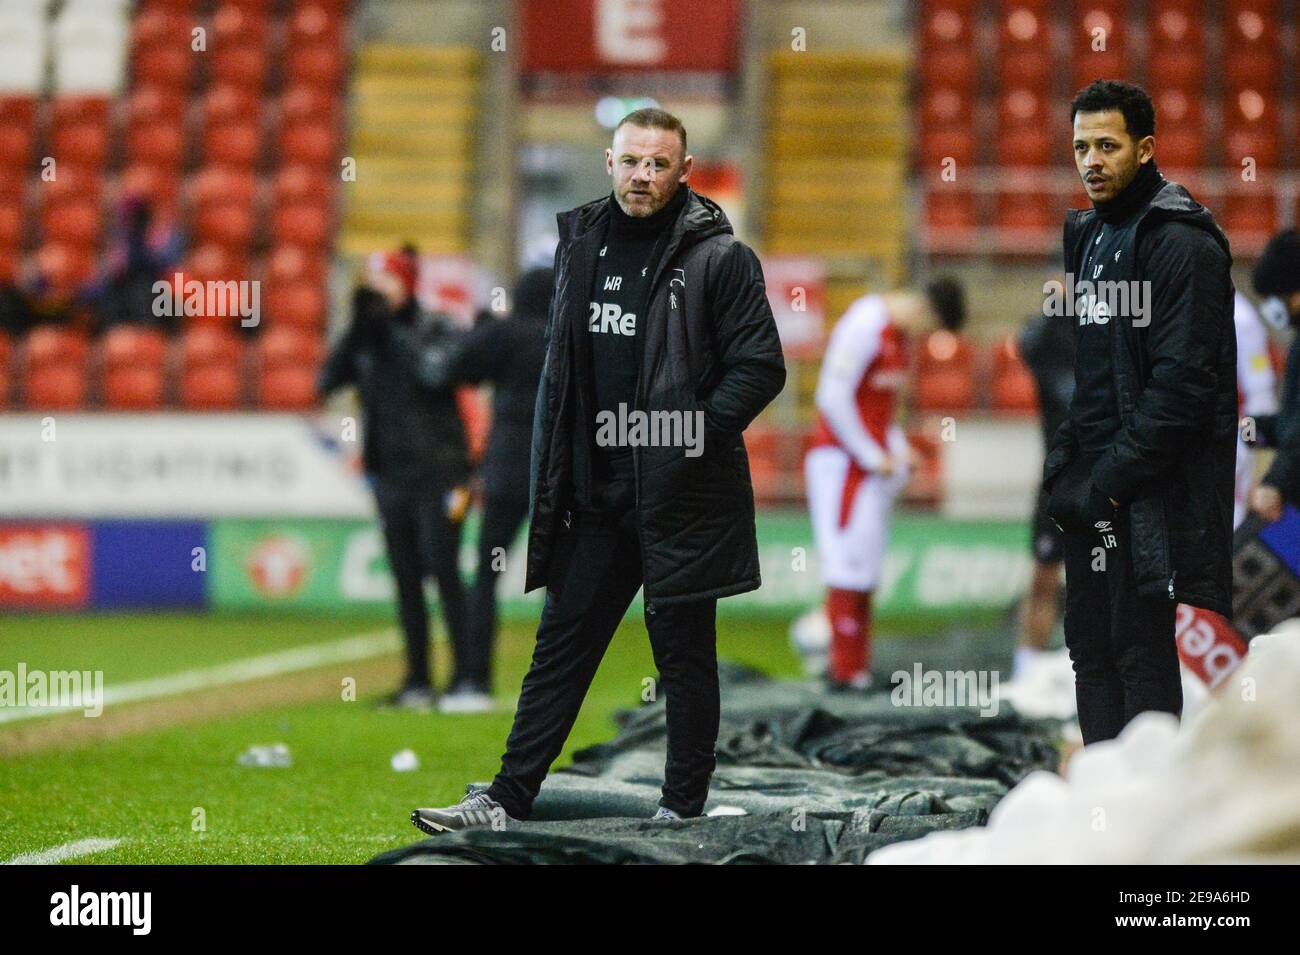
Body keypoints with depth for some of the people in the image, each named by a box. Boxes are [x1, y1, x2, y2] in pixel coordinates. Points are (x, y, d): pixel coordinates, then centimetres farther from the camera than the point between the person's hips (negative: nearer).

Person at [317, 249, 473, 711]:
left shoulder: (434, 331, -5)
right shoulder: (366, 341, 11)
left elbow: (434, 373, -24)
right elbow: (327, 381, 1)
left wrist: (392, 326, -19)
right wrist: (358, 327, -7)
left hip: (436, 472, -6)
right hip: (389, 476, 6)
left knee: (445, 573, -9)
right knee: (406, 580, 8)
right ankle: (418, 681, 13)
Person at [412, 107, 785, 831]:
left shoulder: (719, 256, -8)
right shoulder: (582, 244, 10)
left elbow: (761, 366, -9)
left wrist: (692, 436, -17)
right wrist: (551, 474, 13)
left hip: (680, 494, -5)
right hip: (596, 492, 5)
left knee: (684, 652, 4)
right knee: (562, 643, 7)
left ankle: (684, 805, 13)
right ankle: (509, 798, 10)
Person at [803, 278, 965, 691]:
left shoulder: (898, 332, 14)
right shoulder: (866, 328, -17)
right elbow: (833, 398, -20)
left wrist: (898, 448, 11)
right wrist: (873, 457, -16)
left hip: (871, 461, 10)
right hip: (843, 460, -10)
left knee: (865, 565, 9)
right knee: (850, 564, -9)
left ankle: (847, 667, 11)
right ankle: (847, 672, -8)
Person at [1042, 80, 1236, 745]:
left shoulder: (1181, 243, -13)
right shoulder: (1088, 234, 15)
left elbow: (1185, 384, -19)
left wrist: (1109, 482, -18)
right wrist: (1066, 456, 7)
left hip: (1148, 491, -9)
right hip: (1093, 489, 9)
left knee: (1141, 653, -6)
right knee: (1091, 649, 12)